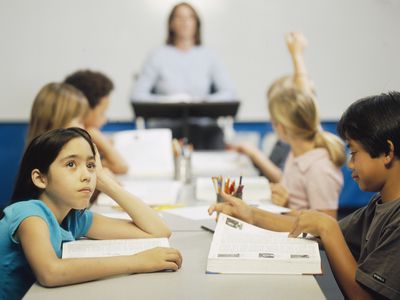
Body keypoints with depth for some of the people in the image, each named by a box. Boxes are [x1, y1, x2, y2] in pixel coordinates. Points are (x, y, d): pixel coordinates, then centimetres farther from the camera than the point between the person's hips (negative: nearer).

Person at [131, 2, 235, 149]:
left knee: (215, 134, -32)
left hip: (202, 123, 2)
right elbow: (137, 95, -1)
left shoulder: (208, 56, 11)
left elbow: (229, 93, 4)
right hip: (166, 124, -2)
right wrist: (166, 100, -14)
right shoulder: (159, 56, 6)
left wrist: (202, 101, -11)